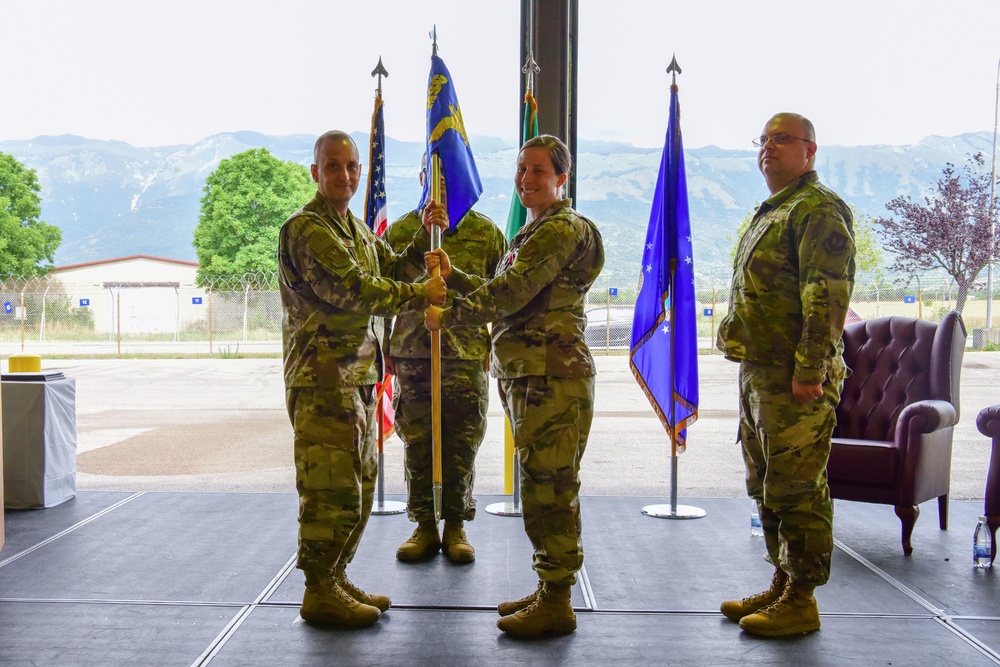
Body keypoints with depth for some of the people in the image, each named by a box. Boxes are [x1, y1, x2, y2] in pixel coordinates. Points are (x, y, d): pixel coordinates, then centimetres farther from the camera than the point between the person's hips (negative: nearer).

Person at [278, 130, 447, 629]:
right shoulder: (306, 228, -12)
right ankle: (319, 593, 7)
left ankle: (336, 578, 27)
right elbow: (357, 290, -20)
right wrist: (421, 294, -12)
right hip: (323, 376, -10)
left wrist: (424, 238, 10)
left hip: (357, 373, 10)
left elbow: (391, 267, 25)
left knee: (358, 485, 15)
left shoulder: (355, 227, 18)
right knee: (331, 486, -6)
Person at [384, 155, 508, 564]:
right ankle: (425, 526, 18)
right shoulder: (399, 231, 8)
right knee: (417, 443, 4)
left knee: (461, 445, 4)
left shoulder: (486, 232, 6)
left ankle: (455, 526, 18)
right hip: (413, 353, 1)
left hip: (468, 353, -1)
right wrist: (386, 348, 7)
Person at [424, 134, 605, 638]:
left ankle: (556, 604, 4)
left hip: (553, 375, -10)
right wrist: (453, 275, 10)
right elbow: (507, 296, 19)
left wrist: (447, 316, -11)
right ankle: (548, 590, 26)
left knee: (548, 489, -6)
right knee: (544, 488, 15)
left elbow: (511, 292, -19)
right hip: (528, 375, 11)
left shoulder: (564, 229, -11)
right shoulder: (532, 233, 22)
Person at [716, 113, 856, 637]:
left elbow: (828, 295, -19)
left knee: (796, 490, -3)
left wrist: (809, 369, -23)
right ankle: (782, 584, 28)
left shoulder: (818, 209, -10)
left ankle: (801, 602, 8)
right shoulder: (769, 213, 21)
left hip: (796, 379, -10)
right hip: (758, 373, 10)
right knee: (766, 488, 16)